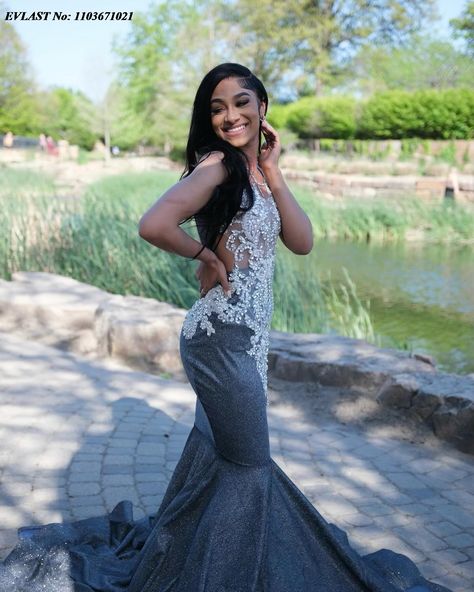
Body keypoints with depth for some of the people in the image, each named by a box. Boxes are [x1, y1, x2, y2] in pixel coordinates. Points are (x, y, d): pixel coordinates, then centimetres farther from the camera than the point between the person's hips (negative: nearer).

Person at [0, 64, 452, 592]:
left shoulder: (256, 173, 11)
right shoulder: (218, 167, -14)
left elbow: (302, 242, 1)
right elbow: (155, 225, -30)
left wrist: (272, 172, -2)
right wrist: (205, 254, -15)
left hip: (248, 334, 9)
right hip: (223, 335, -9)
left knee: (217, 452, 22)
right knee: (248, 464, 4)